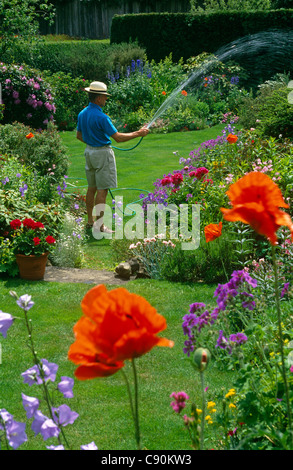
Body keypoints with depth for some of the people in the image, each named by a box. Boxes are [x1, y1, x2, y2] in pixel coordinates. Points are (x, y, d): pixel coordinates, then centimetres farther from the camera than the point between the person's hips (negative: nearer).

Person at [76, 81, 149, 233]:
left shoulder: (82, 114, 4)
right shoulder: (101, 117, -22)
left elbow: (79, 135, 16)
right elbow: (118, 137, -21)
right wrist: (138, 134, -12)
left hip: (89, 151, 8)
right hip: (102, 153, -8)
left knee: (92, 188, 16)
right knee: (102, 189, -4)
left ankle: (90, 220, 23)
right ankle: (100, 225, -3)